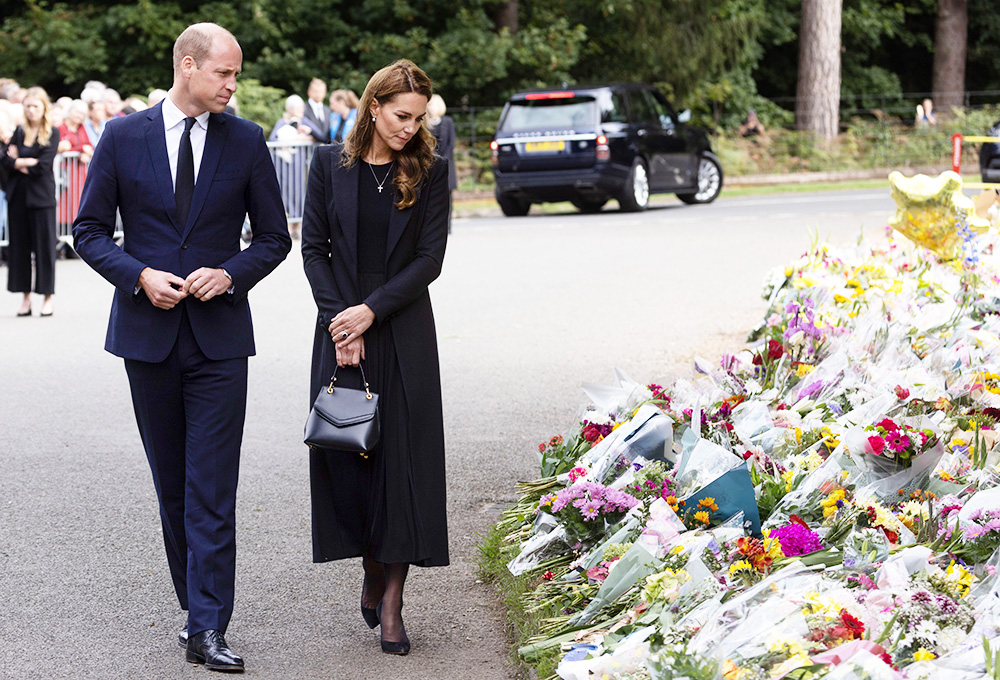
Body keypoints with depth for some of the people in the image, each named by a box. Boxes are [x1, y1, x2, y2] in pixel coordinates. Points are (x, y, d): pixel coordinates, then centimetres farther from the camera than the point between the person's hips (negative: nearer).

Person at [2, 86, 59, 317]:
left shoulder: (52, 134, -2)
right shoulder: (19, 132, 10)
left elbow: (43, 166, -12)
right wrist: (28, 163, -14)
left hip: (41, 194, -4)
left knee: (44, 245, -1)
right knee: (19, 245, 4)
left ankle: (47, 297, 7)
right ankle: (25, 297, 12)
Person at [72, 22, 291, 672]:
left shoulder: (246, 141, 2)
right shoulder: (123, 137, 1)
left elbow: (274, 236, 8)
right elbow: (90, 229, 5)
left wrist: (231, 274, -11)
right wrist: (139, 275, -12)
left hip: (219, 333, -1)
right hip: (148, 332, 1)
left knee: (212, 489, -8)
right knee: (172, 487, 10)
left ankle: (208, 630, -9)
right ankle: (197, 607, 23)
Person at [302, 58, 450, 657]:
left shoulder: (429, 170, 0)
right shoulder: (331, 164, 2)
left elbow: (430, 259, -3)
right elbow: (313, 248, 3)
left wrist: (372, 311, -12)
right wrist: (339, 320, -8)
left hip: (404, 333, -1)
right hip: (342, 329, 1)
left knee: (403, 456, -3)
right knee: (346, 450, 4)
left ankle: (392, 601, 1)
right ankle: (371, 571, 24)